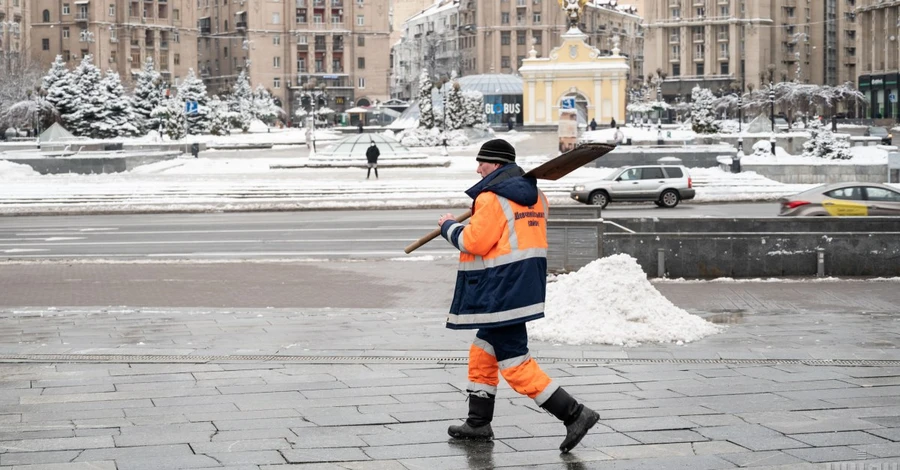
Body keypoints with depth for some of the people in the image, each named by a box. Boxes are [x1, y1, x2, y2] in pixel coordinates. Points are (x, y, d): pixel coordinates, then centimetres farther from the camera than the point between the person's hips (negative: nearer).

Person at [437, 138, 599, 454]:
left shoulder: (492, 198, -16)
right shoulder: (535, 196, 11)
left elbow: (474, 242, -17)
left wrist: (448, 227, 1)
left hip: (502, 291, -10)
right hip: (525, 284, 10)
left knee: (514, 363, -6)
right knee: (483, 353, 20)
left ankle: (574, 414, -9)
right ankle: (478, 423, 25)